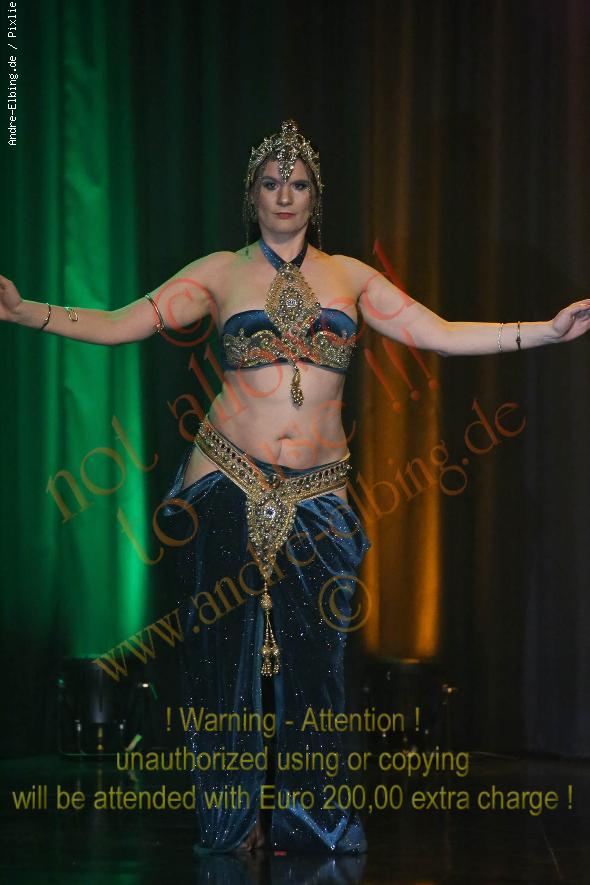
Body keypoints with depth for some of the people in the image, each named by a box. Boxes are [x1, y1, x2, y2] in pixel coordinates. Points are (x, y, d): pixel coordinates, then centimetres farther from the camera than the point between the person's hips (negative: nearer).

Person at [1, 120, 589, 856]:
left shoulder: (349, 276, 12)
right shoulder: (222, 272, 6)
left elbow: (442, 335, 9)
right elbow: (118, 325, 1)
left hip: (316, 492, 1)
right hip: (228, 480, -1)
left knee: (311, 656, -1)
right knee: (225, 648, 0)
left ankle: (312, 822, 7)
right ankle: (232, 821, 10)